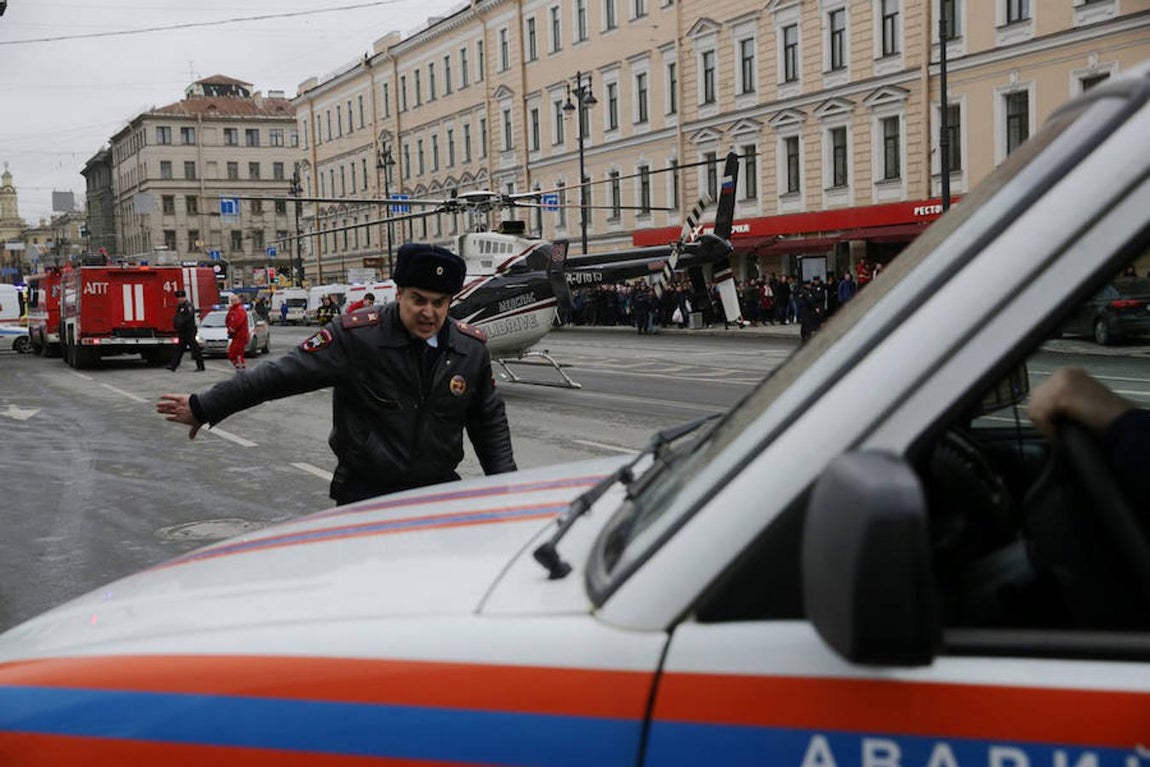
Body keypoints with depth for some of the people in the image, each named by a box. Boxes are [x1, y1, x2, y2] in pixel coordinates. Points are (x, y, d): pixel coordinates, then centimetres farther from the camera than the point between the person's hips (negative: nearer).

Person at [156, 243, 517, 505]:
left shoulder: (472, 348, 0)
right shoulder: (356, 336, -14)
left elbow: (489, 420, 13)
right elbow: (280, 375, -12)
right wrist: (203, 408, -11)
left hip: (439, 488, 4)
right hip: (365, 492, -3)